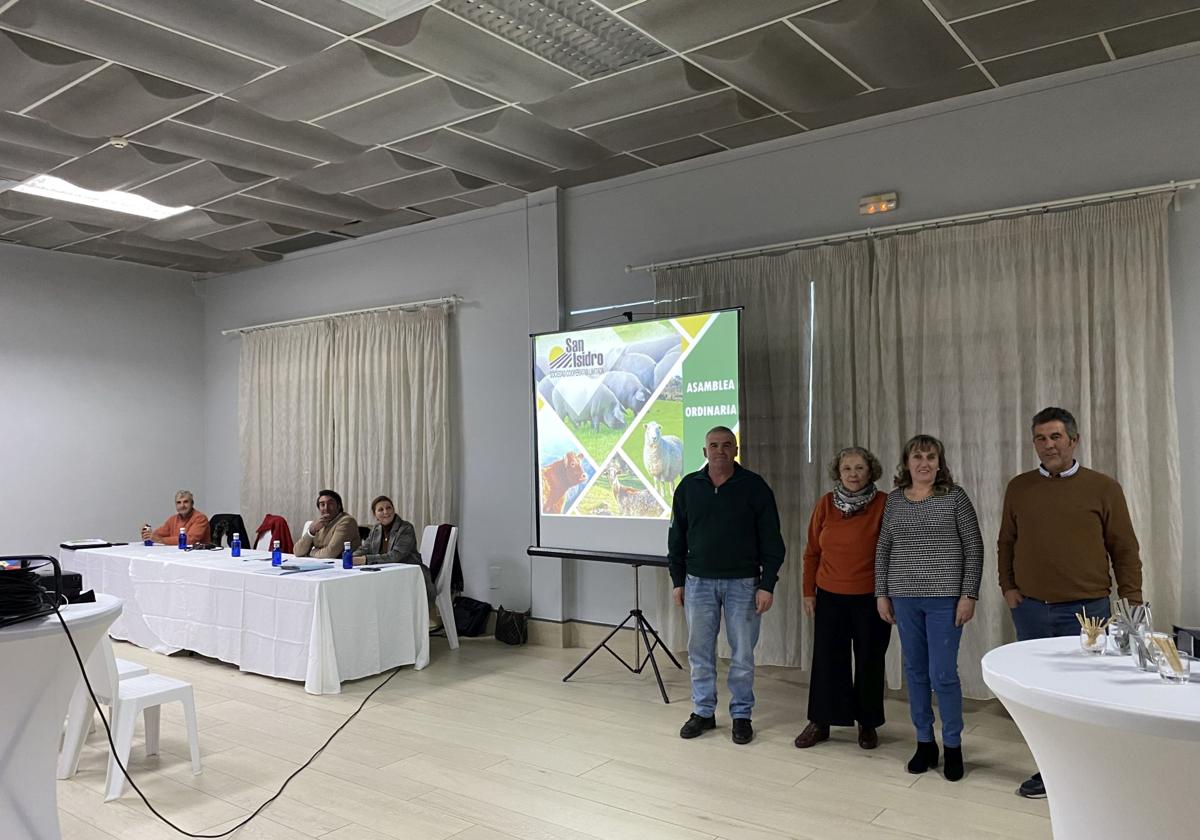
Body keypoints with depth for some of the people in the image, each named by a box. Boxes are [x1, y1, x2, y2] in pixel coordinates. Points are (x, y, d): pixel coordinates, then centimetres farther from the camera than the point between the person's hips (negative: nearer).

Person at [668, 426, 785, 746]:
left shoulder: (754, 487, -4)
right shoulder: (688, 487, 4)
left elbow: (771, 539, -3)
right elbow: (677, 537, 10)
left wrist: (767, 585, -8)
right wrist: (678, 580, 6)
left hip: (743, 583, -2)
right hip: (699, 581, 2)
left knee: (742, 653, 6)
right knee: (700, 651, 9)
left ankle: (741, 715, 21)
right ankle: (703, 712, 23)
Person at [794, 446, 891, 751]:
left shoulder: (884, 504, -7)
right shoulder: (826, 504, 1)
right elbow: (811, 552, 7)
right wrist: (809, 592, 5)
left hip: (870, 598, -2)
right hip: (830, 597, 2)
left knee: (869, 661, 9)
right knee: (826, 660, 8)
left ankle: (867, 724, 27)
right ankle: (819, 723, 22)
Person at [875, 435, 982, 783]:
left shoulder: (955, 497, -3)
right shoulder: (894, 499, 7)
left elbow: (974, 548, -3)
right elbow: (883, 549, 11)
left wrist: (969, 595, -8)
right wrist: (882, 593, 7)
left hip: (944, 597, -4)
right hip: (904, 598, 4)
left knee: (942, 674, -3)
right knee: (915, 672, 10)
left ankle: (953, 746, 15)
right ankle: (924, 742, 24)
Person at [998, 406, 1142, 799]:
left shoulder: (1103, 488, -1)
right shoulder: (1019, 488, 6)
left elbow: (1124, 549, 1)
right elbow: (1006, 543, 14)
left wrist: (1131, 601, -2)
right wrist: (1007, 586, 5)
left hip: (1086, 610, -2)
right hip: (1030, 609, 3)